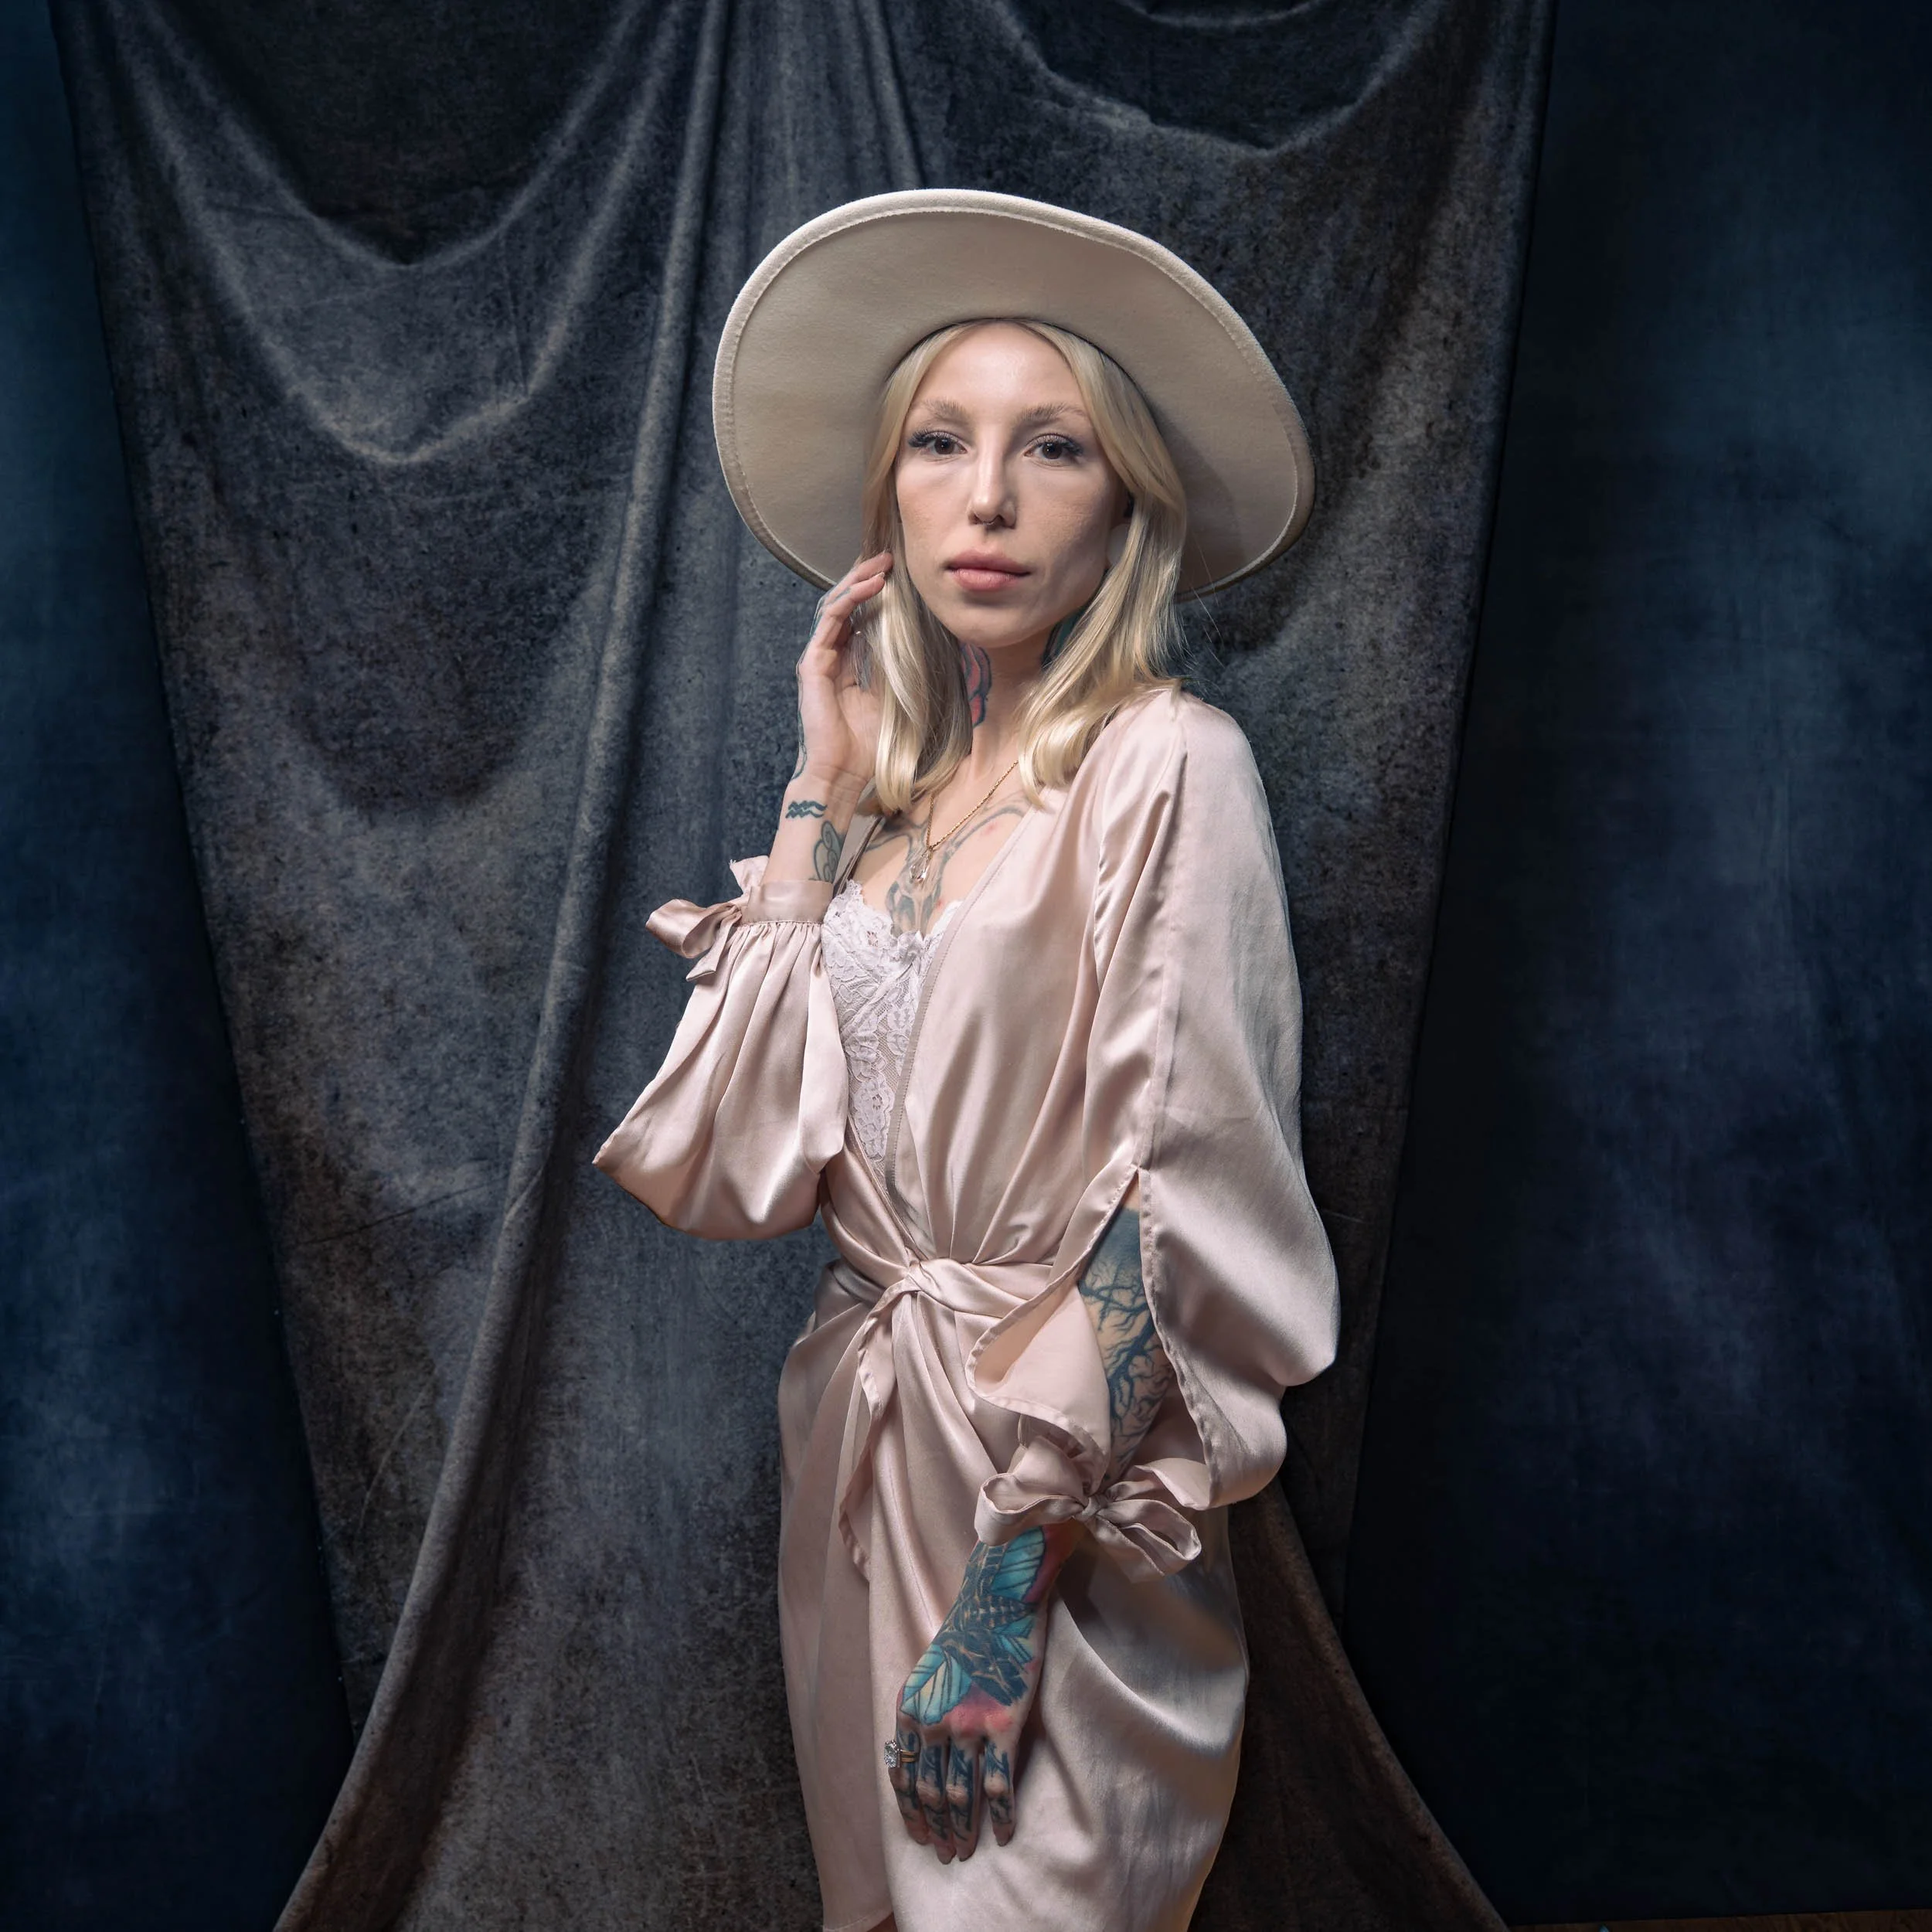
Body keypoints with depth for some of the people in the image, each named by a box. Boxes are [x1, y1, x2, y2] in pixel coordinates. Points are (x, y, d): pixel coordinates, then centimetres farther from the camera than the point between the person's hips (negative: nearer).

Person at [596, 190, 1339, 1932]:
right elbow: (745, 1159, -4)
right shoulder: (892, 783, 6)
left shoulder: (1165, 764, -12)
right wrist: (825, 794, -2)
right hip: (861, 1436, 6)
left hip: (1070, 1476, -6)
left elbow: (1179, 1201, -17)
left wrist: (1013, 1563, -20)